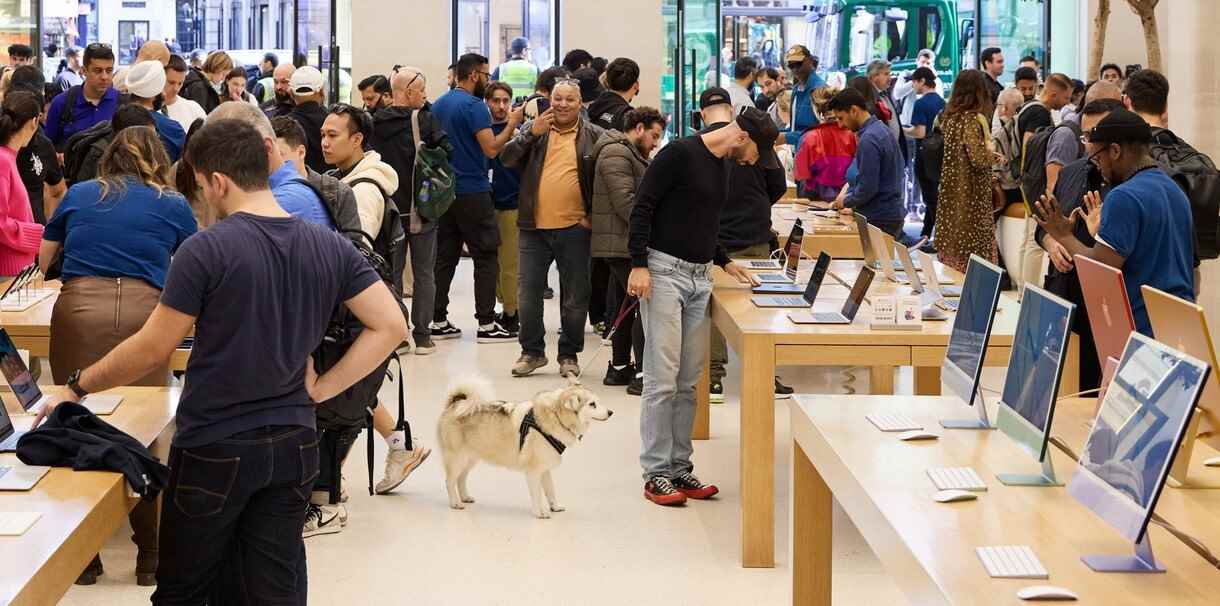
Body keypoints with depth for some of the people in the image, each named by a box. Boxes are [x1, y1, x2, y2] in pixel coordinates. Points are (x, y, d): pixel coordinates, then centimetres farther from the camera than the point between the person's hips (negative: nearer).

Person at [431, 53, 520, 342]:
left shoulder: (438, 105, 12)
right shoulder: (474, 106, -13)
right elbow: (491, 148, -18)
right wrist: (512, 124, -6)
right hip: (472, 192, -8)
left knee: (445, 256, 9)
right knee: (486, 257, -2)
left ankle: (439, 321, 9)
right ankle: (486, 324, -3)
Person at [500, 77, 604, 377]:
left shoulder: (593, 136, 3)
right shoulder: (532, 128, 8)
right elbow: (507, 158, -4)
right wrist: (531, 134, -16)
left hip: (574, 229, -1)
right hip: (534, 228, 2)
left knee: (575, 297, 6)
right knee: (528, 293, 6)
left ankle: (569, 355, 18)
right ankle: (532, 351, 19)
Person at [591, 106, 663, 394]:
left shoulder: (631, 154, 22)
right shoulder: (616, 153, -13)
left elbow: (642, 195, 27)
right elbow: (625, 202, -21)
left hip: (624, 244, 11)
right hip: (623, 243, -11)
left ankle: (619, 367, 20)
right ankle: (642, 375, -14)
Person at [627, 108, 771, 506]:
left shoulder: (723, 167, 16)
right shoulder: (679, 154, -11)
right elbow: (643, 208, -13)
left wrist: (724, 262, 19)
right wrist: (639, 264, -19)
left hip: (700, 278, 8)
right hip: (664, 271, -8)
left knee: (689, 381, 7)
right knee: (662, 379, -7)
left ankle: (680, 468, 13)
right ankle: (655, 474, -3)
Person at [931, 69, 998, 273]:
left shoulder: (949, 117, 8)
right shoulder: (972, 119, -16)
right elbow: (979, 159, -21)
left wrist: (990, 155, 20)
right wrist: (988, 140, -7)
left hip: (950, 193, 8)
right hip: (971, 194, -8)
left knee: (950, 251, 12)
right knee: (973, 254, -3)